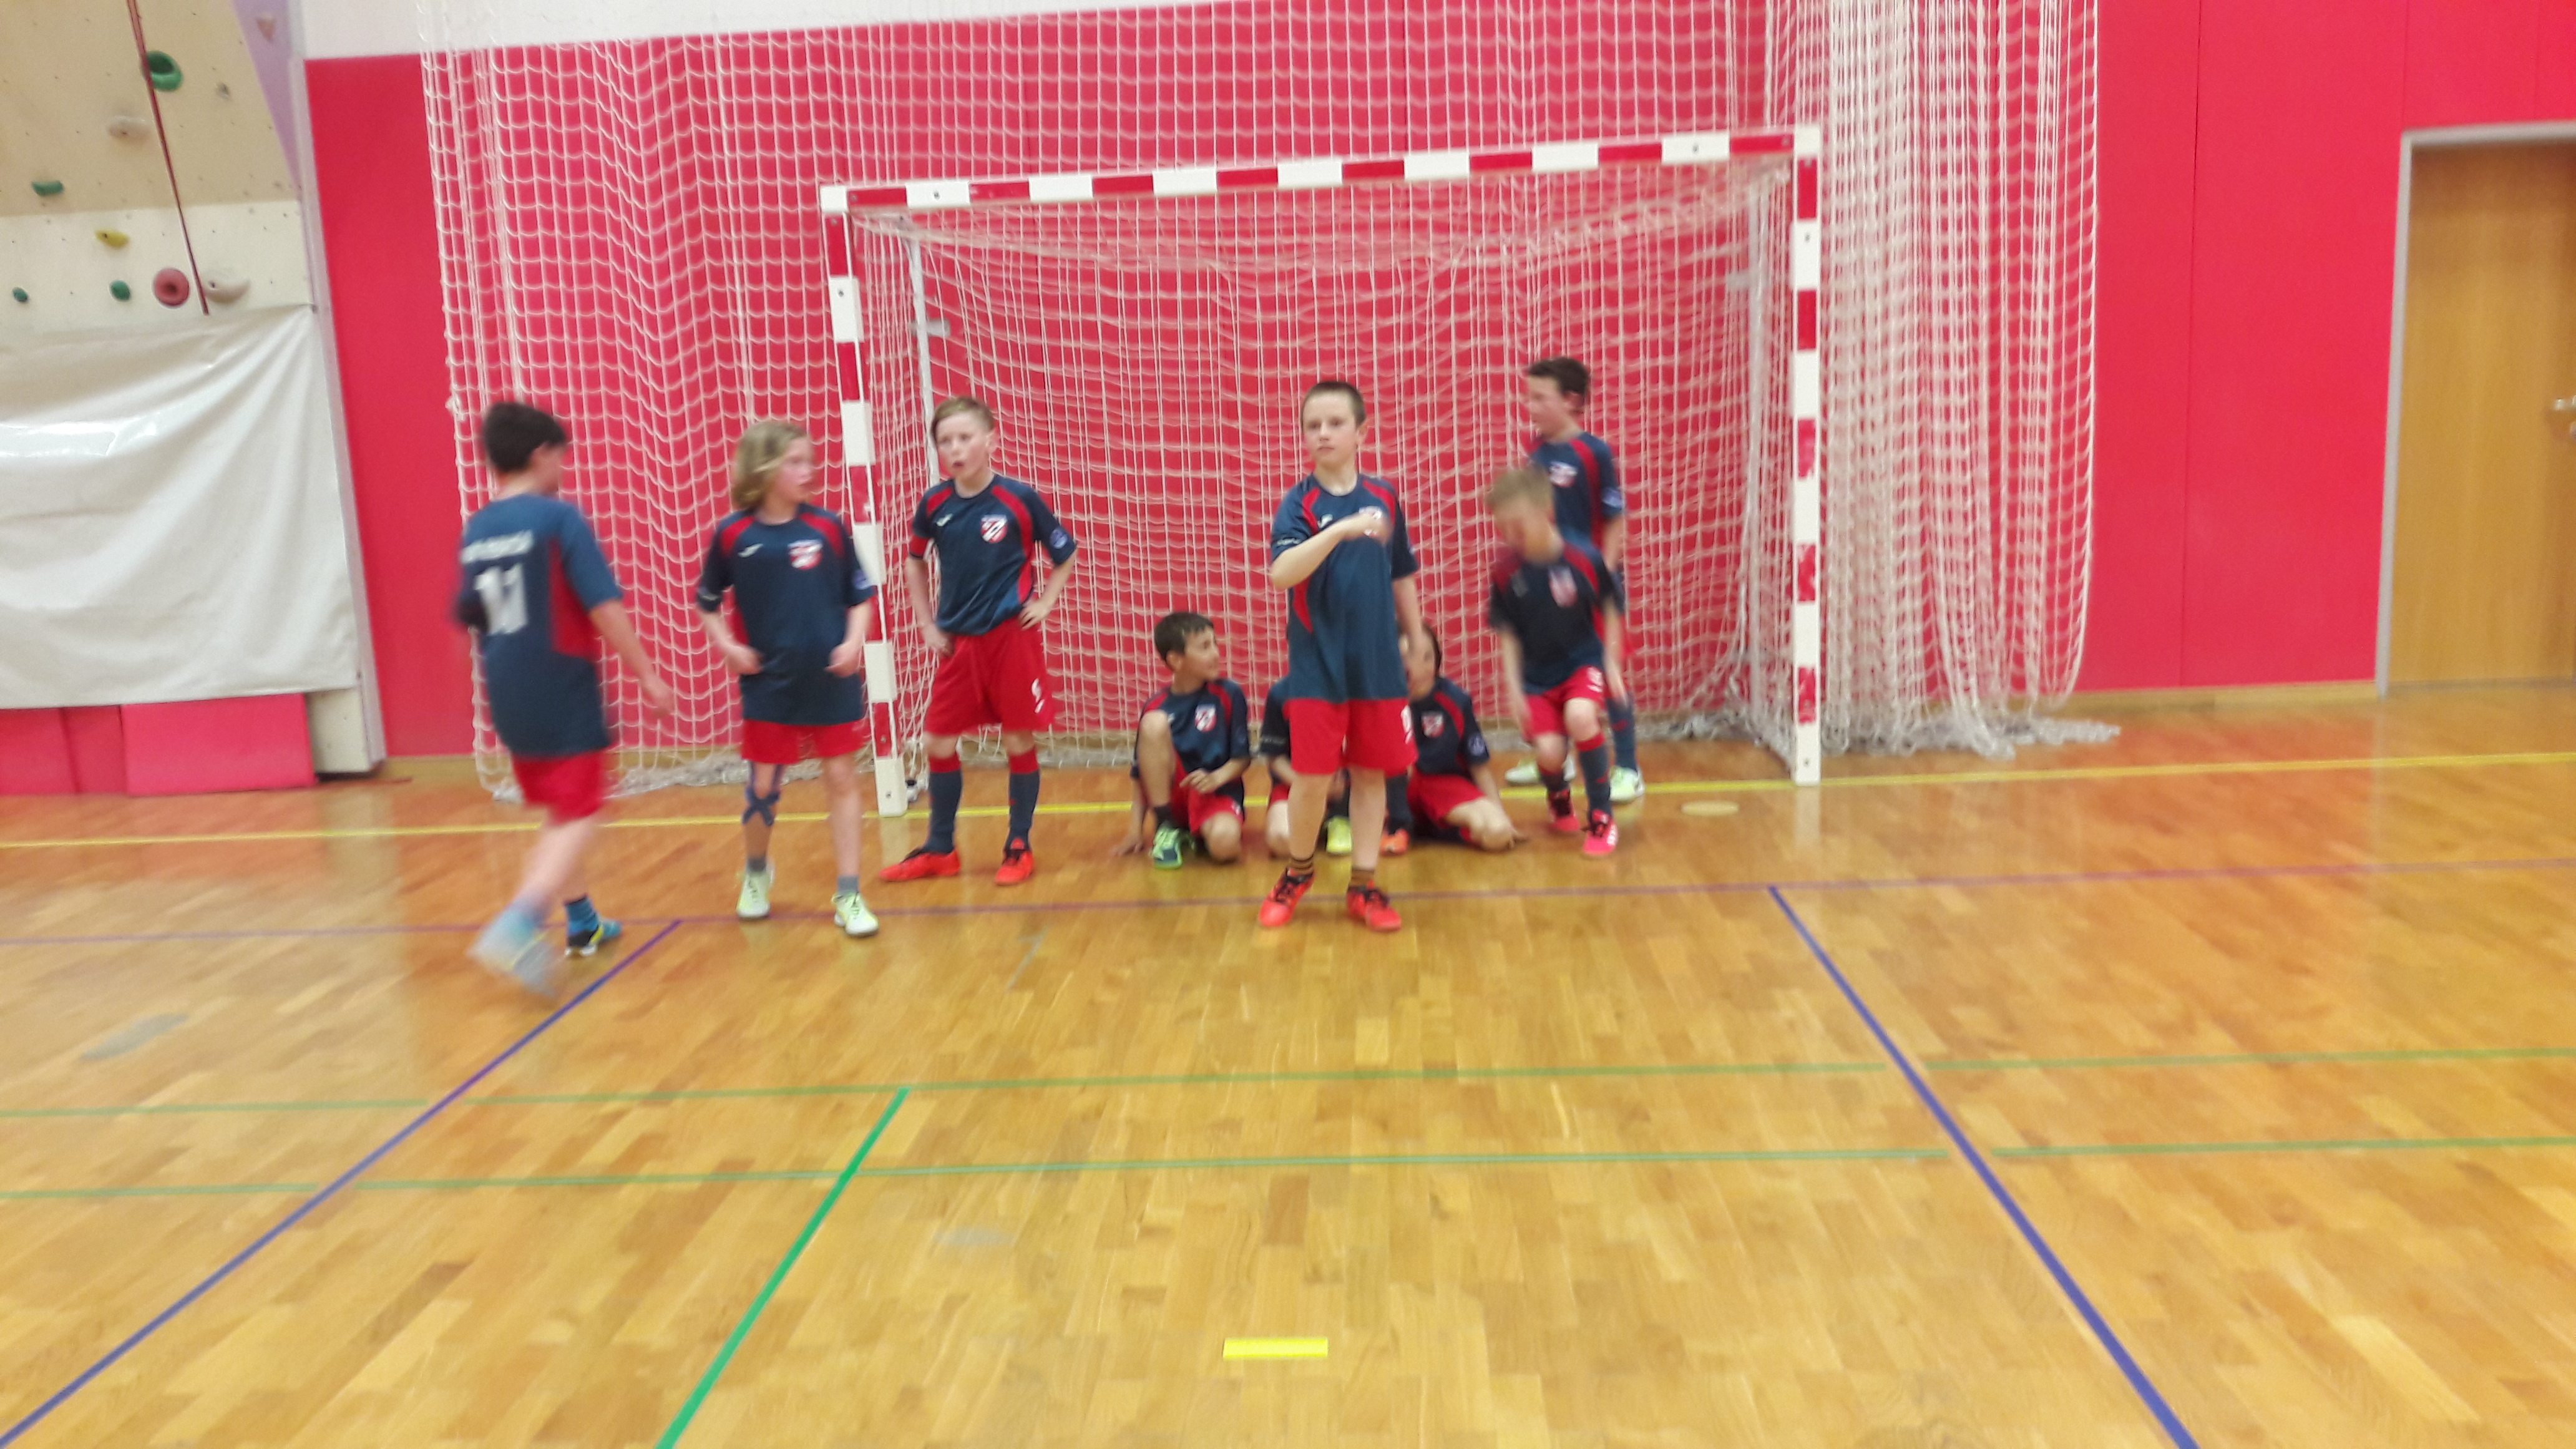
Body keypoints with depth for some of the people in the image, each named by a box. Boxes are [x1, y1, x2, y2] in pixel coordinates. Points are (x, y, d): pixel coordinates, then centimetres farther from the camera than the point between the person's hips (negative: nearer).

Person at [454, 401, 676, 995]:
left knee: (559, 814, 21)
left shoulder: (474, 532, 7)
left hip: (510, 702, 7)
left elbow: (469, 617, 13)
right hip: (564, 696, -7)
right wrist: (647, 675, -9)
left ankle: (582, 922, 31)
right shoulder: (559, 518, -12)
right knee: (579, 819, -4)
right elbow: (604, 607, -16)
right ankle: (518, 924, -23)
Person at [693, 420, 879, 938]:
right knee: (763, 784, 9)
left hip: (831, 681, 0)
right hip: (769, 685, 0)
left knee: (841, 778, 2)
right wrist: (727, 646, -4)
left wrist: (854, 641, -10)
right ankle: (756, 873, 36)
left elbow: (862, 594, 4)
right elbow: (707, 601, 9)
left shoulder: (828, 527, -3)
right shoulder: (733, 534, -4)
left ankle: (848, 895, 10)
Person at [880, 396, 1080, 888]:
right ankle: (940, 849, 21)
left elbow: (1065, 556, 4)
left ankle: (1019, 847, 16)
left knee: (1019, 742, 2)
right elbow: (914, 563, 18)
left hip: (1011, 639, -4)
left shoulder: (1019, 499, -9)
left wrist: (1044, 604, -3)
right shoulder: (934, 505, 0)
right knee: (940, 743, 6)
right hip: (958, 643, 4)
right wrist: (927, 623, 11)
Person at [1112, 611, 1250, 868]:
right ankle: (1166, 828, -17)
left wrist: (1216, 778, -19)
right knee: (1154, 722, -24)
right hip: (1171, 794, 2)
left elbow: (1243, 757, 0)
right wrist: (1136, 829, 0)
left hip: (1217, 793, -2)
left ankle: (1197, 833, -1)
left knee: (1224, 844, -39)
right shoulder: (1157, 708, -1)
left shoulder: (1229, 694, -3)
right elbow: (1143, 773, 5)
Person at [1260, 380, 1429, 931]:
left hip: (1379, 664, 3)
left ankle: (1364, 885, 20)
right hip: (1318, 667, -3)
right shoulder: (1299, 503, -8)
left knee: (1372, 772, 8)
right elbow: (1281, 573, -26)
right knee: (1312, 776, -2)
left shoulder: (1384, 498, 3)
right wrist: (1339, 530, -37)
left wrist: (1417, 641, 17)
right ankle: (1298, 871, 24)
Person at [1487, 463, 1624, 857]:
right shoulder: (1506, 569, -11)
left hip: (1584, 662, -2)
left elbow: (1608, 611, -1)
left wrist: (1612, 665, -4)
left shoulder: (1583, 557, -16)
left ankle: (1601, 817, -12)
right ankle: (1559, 799, 26)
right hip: (1537, 675, 2)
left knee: (1580, 716, -31)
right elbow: (1508, 633, -1)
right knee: (1549, 751, -14)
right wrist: (1514, 688, -3)